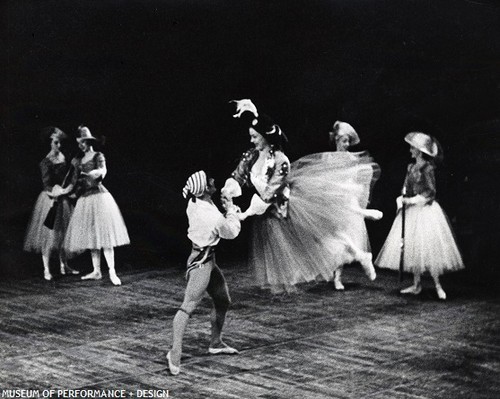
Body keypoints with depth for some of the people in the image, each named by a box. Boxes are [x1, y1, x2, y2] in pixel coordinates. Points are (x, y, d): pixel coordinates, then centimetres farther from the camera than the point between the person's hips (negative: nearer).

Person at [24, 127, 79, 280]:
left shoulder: (64, 156, 5)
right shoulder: (46, 162, -13)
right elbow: (47, 185, -17)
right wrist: (62, 191, -27)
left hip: (63, 198, 6)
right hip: (50, 199, -6)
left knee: (63, 233, 11)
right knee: (48, 233, -4)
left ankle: (64, 266, 20)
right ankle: (46, 269, 3)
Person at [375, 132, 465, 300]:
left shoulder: (427, 168, -12)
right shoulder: (411, 167, 11)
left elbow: (430, 192, -15)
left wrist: (412, 200, -16)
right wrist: (402, 199, -2)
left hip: (425, 211, -8)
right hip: (411, 212, 8)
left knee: (427, 248, -9)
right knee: (412, 247, 9)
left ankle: (437, 285, -2)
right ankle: (416, 284, 16)